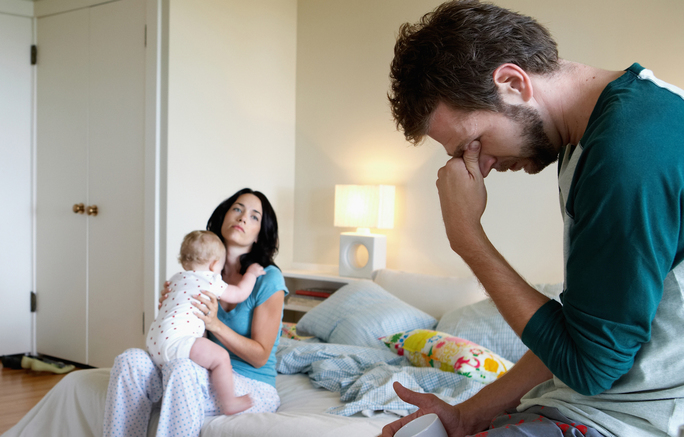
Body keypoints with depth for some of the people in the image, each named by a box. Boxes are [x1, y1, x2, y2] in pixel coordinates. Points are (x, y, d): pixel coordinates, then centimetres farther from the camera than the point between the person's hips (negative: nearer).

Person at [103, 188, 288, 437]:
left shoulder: (267, 279, -9)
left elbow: (259, 356, -8)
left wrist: (215, 324, -21)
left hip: (252, 387, -6)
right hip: (207, 375, 6)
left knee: (181, 369, -36)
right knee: (129, 360, -19)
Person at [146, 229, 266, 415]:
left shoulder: (176, 279, 24)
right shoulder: (211, 281, 1)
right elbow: (240, 294, 10)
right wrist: (251, 273, 25)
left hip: (153, 340, 9)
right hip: (175, 340, -9)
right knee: (221, 357, -11)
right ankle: (228, 403, -5)